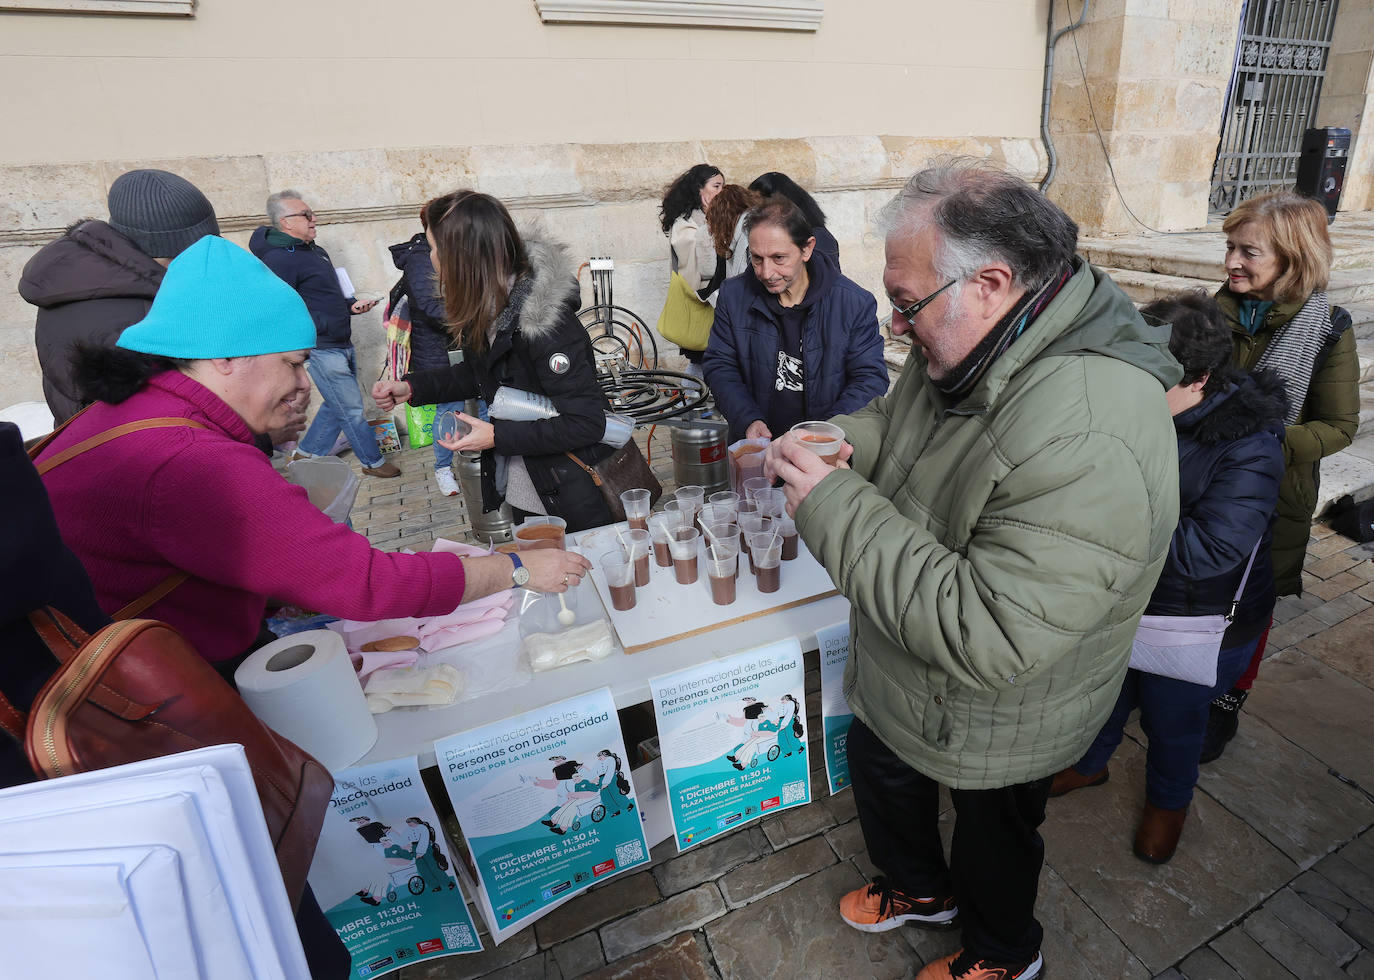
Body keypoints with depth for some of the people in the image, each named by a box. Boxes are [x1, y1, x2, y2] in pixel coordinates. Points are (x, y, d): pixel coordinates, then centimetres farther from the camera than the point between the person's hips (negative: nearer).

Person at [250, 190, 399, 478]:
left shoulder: (315, 251, 17)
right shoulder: (278, 259, -15)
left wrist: (351, 305, 9)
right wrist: (321, 327, -23)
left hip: (342, 344, 10)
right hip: (321, 348, -10)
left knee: (336, 405, 17)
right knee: (352, 409, -2)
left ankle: (306, 454, 31)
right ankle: (373, 462, 13)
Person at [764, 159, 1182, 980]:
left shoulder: (1088, 442, -39)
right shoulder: (966, 351, -10)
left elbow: (987, 637, -40)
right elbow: (896, 420, 9)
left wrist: (836, 509, -38)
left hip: (998, 714, -8)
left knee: (994, 835, 22)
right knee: (879, 763, 29)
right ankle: (923, 889, 62)